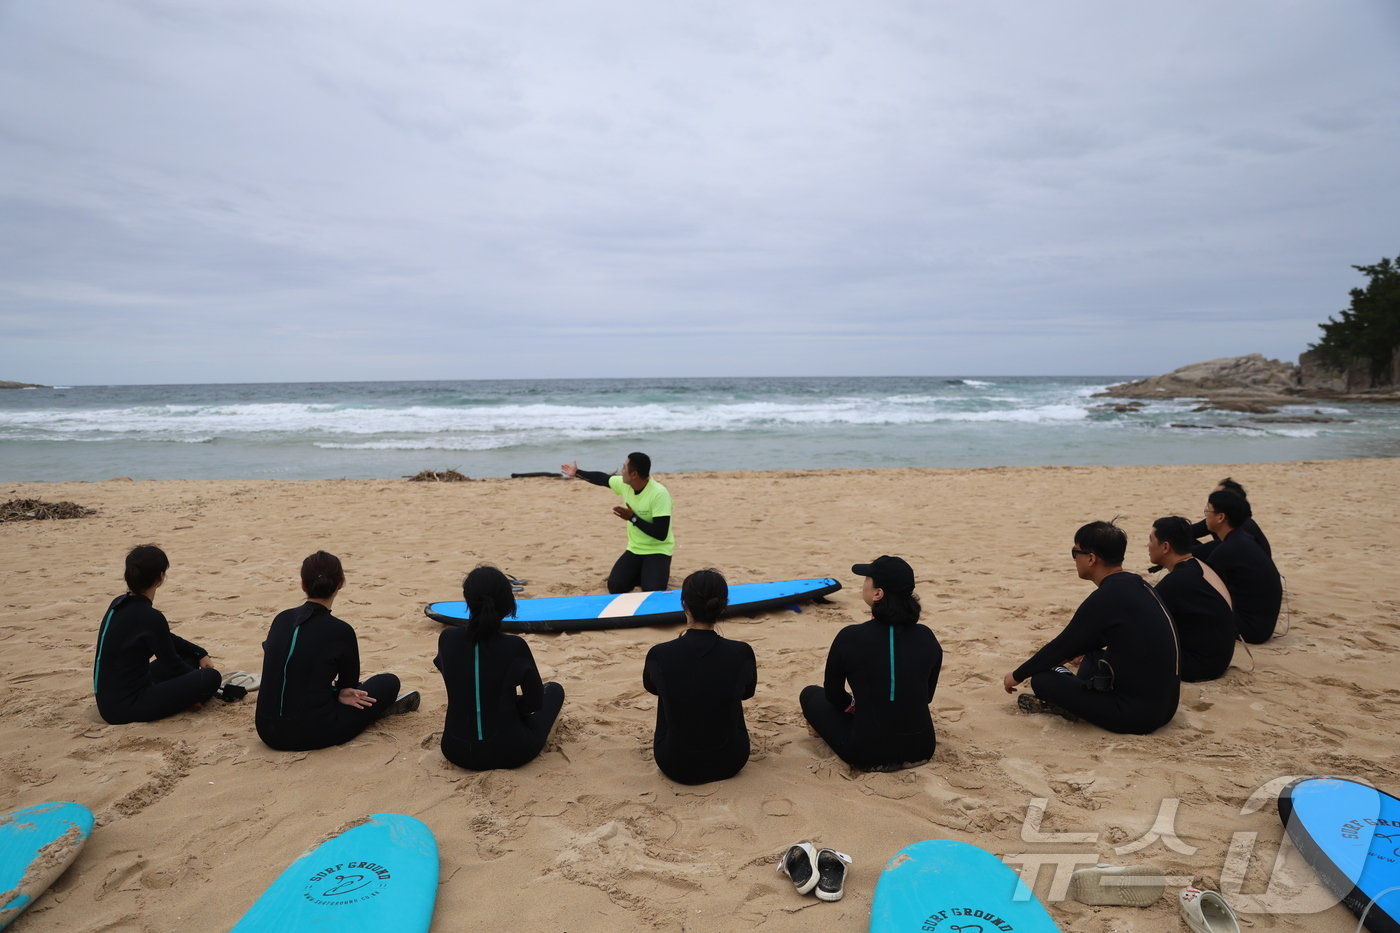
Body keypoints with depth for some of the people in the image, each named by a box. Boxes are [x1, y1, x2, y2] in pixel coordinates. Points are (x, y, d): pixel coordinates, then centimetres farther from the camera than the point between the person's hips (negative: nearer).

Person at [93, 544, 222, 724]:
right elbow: (171, 664, -9)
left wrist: (201, 654, 17)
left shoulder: (120, 604, 4)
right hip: (126, 708, -9)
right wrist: (196, 682, 10)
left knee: (190, 657, 19)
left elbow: (168, 640, 18)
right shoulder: (149, 617, -23)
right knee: (211, 678, -11)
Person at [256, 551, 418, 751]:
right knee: (389, 682, 14)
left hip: (267, 731, 6)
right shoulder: (340, 631, -11)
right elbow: (350, 683, 6)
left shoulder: (281, 620, 3)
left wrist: (336, 693, 3)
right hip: (312, 735, -6)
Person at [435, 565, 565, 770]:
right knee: (554, 690, 20)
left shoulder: (447, 638, -11)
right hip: (509, 752, -5)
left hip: (457, 752, 5)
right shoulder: (515, 647, -21)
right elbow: (534, 703, -7)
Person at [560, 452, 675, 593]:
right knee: (615, 587, -7)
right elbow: (603, 479, 16)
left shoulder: (659, 494, -28)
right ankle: (643, 574, 20)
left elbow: (661, 534, -30)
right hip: (635, 549, 6)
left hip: (658, 551, -6)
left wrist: (632, 518, -28)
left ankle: (660, 573, 10)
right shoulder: (625, 484, -7)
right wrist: (577, 473, 26)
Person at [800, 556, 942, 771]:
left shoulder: (850, 638, -15)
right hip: (921, 749, 5)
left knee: (811, 694, 20)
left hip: (868, 755, -5)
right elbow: (926, 696, 12)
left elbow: (833, 695, 1)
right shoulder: (927, 638, -4)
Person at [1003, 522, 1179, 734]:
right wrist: (1055, 659, 31)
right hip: (1166, 703, 9)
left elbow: (1062, 646, -9)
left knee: (1042, 679, -8)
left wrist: (1017, 676, 4)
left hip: (1137, 714, -9)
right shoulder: (1136, 584, 7)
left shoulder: (1106, 599, -20)